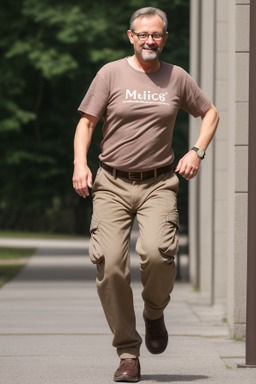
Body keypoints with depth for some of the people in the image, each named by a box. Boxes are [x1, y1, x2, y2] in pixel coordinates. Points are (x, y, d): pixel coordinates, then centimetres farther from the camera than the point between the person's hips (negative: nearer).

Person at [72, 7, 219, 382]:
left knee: (156, 252, -26)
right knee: (110, 264, -13)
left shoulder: (177, 77, 9)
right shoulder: (111, 73, 3)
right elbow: (86, 121, 5)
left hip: (159, 184, 0)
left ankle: (155, 313, 6)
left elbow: (210, 112, 23)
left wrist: (197, 151, 7)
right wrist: (80, 163, -11)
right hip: (112, 184, 0)